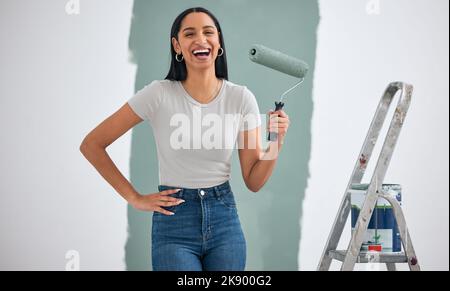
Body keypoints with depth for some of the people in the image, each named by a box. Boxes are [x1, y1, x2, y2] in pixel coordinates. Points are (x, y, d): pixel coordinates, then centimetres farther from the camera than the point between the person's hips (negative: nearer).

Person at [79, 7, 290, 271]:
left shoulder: (241, 98, -2)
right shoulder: (159, 95, -9)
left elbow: (254, 181, 1)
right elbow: (91, 145, -4)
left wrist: (277, 142, -15)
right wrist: (135, 198, -4)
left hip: (225, 220, 3)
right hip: (174, 222, -3)